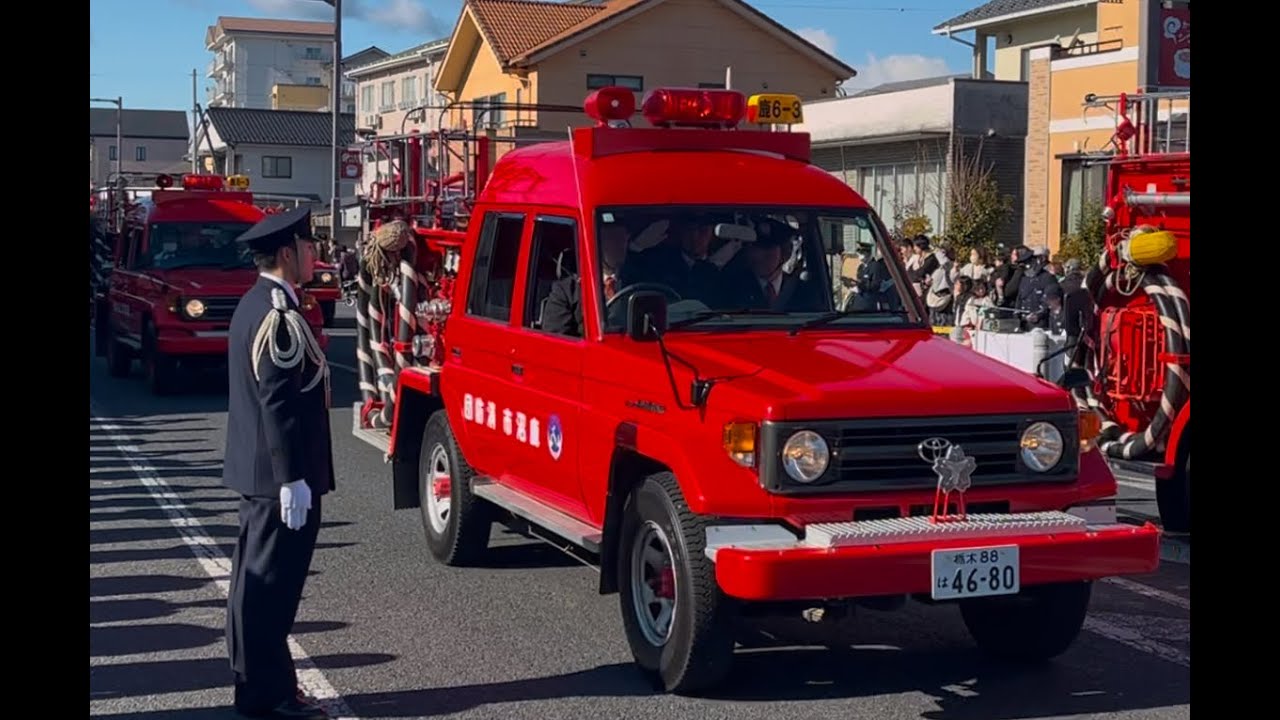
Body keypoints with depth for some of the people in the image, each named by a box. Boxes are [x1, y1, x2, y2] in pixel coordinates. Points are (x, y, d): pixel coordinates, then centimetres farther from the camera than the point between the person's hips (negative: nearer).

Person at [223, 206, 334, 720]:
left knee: (258, 578, 17)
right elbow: (277, 404, -23)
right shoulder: (278, 316, -19)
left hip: (256, 473, 11)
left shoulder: (255, 305, 13)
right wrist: (294, 479, -23)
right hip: (278, 475, -11)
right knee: (271, 582, -4)